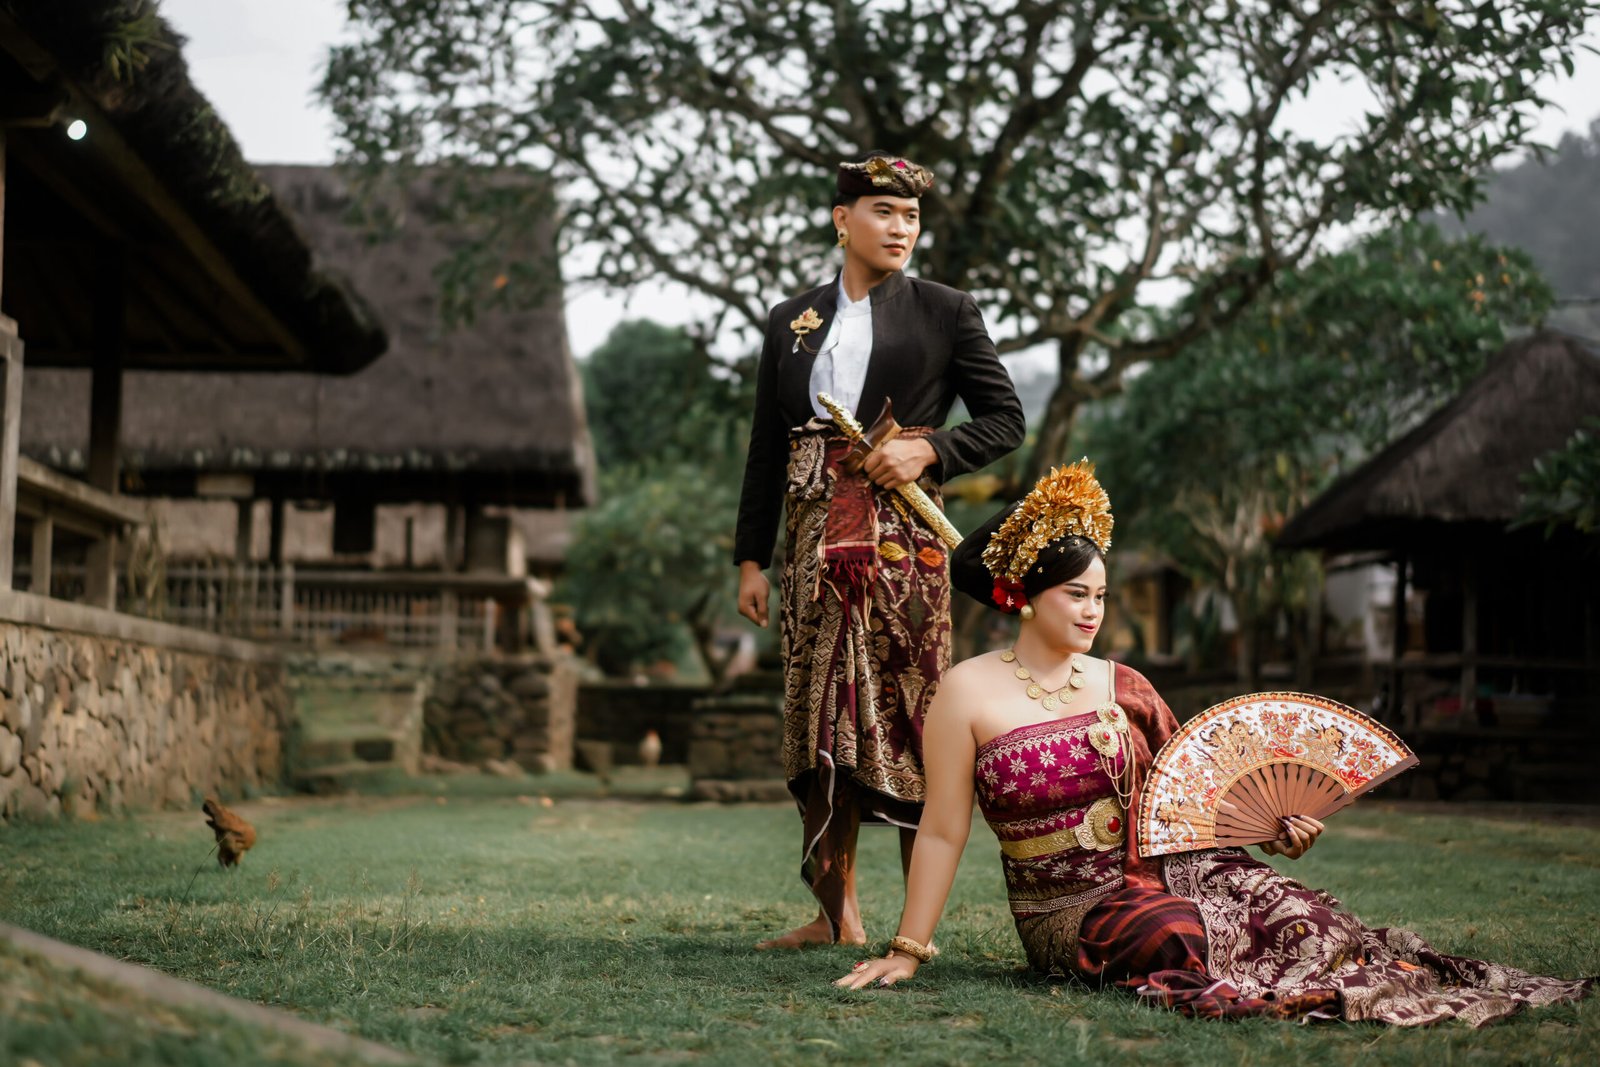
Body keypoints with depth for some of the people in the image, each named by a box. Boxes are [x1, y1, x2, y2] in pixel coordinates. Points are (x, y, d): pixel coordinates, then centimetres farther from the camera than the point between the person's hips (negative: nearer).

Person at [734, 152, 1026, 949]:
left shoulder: (945, 313, 7)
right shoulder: (791, 321, 15)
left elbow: (1005, 419, 8)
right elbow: (766, 448, 15)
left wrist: (927, 449, -9)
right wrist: (751, 557, 10)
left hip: (902, 533, -3)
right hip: (817, 535, 3)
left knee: (907, 711, -5)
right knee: (818, 713, 3)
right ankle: (835, 913, 10)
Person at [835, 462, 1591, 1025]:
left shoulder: (1121, 687, 9)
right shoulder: (969, 692, -5)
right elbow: (942, 832, -4)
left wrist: (1273, 828, -2)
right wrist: (907, 950, -7)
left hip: (1162, 866, 4)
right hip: (1068, 910, -4)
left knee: (1291, 910, -24)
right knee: (1181, 934, -32)